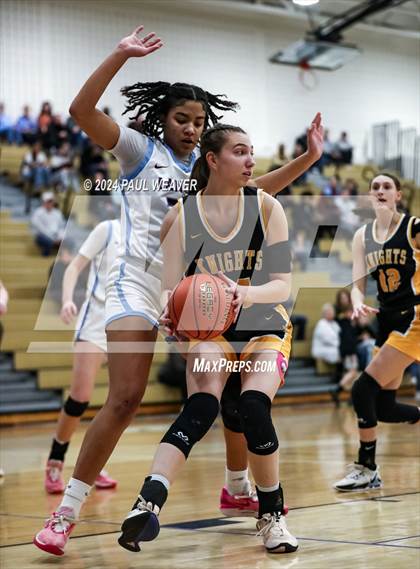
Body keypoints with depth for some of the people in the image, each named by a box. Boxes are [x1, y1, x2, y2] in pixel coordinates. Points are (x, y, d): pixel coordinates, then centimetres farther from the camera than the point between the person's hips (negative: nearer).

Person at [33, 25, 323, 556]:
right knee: (125, 399, -19)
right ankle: (65, 512, -13)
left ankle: (237, 486, 30)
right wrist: (120, 55, -17)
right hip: (138, 282, -6)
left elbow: (259, 187, 27)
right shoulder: (140, 150, 3)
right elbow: (81, 110, -10)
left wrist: (309, 156, 16)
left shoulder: (205, 166, 18)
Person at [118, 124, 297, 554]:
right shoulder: (181, 216, -6)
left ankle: (271, 515, -4)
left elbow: (282, 284, -9)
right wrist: (171, 314, -34)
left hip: (265, 326, 0)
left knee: (254, 406, -25)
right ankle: (148, 504, -42)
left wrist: (246, 294, -30)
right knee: (201, 405, -27)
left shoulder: (266, 208, -5)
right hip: (209, 328, 0)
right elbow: (170, 288, -10)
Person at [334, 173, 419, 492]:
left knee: (364, 389, -17)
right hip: (387, 320, 7)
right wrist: (358, 303, -18)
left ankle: (367, 470, -8)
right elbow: (358, 285, 4)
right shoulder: (363, 236, 8)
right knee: (384, 407, 4)